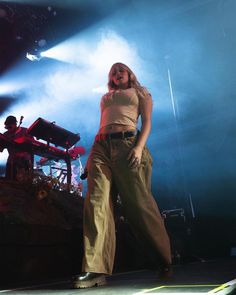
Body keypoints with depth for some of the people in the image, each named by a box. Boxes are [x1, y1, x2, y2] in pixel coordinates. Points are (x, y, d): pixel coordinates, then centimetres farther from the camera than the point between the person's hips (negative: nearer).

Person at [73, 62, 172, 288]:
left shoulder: (140, 92, 20)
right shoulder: (105, 98, 31)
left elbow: (147, 122, 7)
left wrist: (139, 147, -11)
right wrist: (92, 154, 12)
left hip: (127, 143, -4)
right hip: (101, 146, 4)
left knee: (138, 202, -5)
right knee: (96, 202, -14)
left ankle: (165, 258, 15)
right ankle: (95, 269, -17)